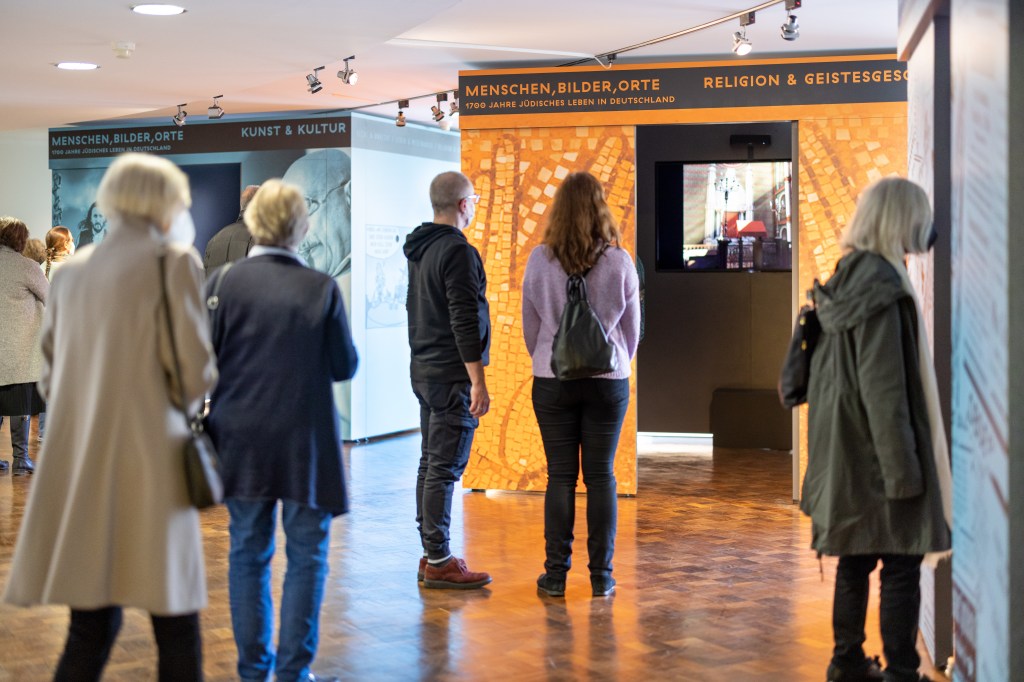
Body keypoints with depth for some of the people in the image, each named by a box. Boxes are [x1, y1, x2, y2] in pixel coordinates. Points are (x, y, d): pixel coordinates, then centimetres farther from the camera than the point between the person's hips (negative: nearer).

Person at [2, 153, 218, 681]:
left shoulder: (72, 270, 11)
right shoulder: (174, 262, -7)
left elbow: (49, 375, 14)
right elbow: (194, 373, -10)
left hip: (78, 464, 6)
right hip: (147, 460, -6)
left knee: (90, 628, 11)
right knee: (176, 628, 7)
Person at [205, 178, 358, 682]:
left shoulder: (222, 281, -5)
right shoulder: (321, 288, -9)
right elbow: (345, 366, -3)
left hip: (241, 439, 2)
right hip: (305, 443, -2)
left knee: (248, 554, 13)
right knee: (307, 555, 8)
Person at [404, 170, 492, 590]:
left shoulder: (418, 249, 14)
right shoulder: (458, 251, -16)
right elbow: (465, 320, -21)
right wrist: (478, 382, -20)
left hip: (423, 370, 10)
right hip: (452, 376, -10)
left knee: (430, 464, 12)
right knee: (445, 467, -7)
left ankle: (430, 555, 18)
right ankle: (438, 561, -3)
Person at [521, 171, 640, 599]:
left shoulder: (539, 261, -6)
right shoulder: (619, 262, -7)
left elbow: (530, 326, 4)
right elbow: (632, 327, 4)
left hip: (552, 381, 0)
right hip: (607, 381, 0)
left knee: (560, 476, 6)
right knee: (601, 476, 6)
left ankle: (556, 574, 10)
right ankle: (601, 576, 11)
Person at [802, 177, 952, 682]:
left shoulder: (846, 280, 9)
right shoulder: (882, 288, -17)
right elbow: (884, 389, -20)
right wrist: (903, 469, -18)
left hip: (847, 454, 9)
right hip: (877, 454, -9)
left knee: (855, 560, 15)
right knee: (901, 566, -1)